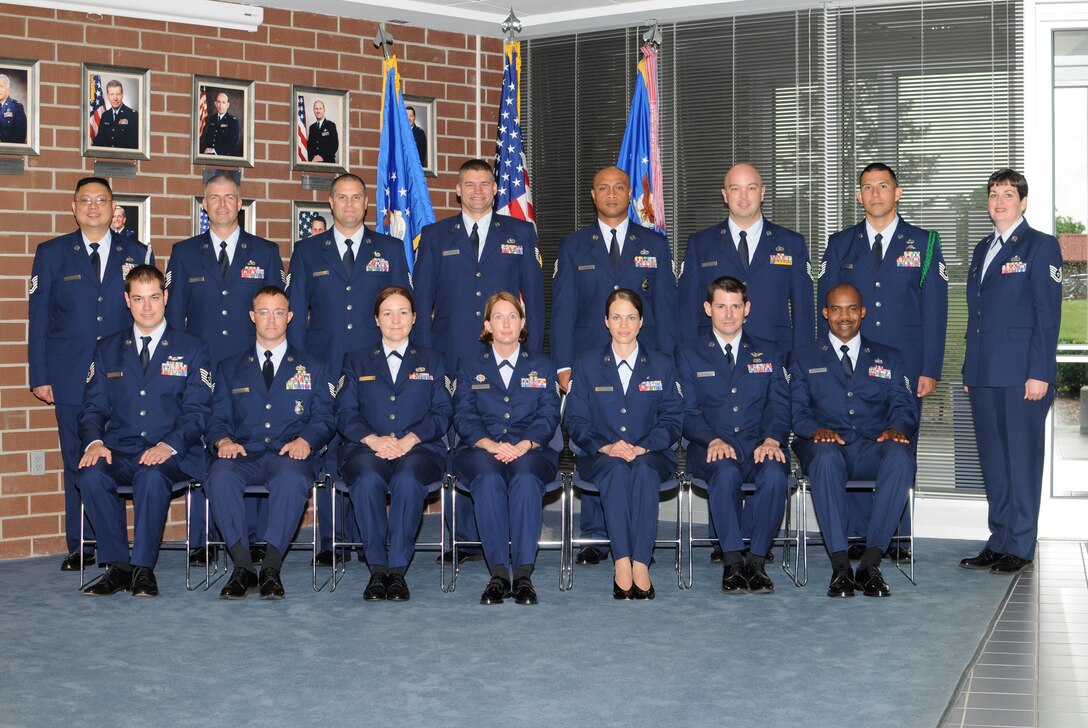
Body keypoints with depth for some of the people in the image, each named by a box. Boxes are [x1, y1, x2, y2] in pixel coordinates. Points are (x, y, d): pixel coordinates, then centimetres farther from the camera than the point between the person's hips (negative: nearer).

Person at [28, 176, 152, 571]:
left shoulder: (138, 254, 9)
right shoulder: (51, 254, 8)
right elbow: (39, 319, 6)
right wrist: (40, 376, 0)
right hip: (71, 376, 0)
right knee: (77, 461, 2)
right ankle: (80, 546, 10)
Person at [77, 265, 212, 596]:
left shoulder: (192, 349, 9)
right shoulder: (107, 349, 18)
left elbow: (197, 411, 0)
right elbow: (92, 407, 12)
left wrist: (169, 445, -19)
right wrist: (94, 442, -11)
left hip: (170, 456, -2)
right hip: (119, 452, 3)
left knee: (152, 475, -37)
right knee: (91, 475, -31)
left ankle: (143, 568, -23)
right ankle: (118, 566, -18)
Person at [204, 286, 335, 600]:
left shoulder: (312, 368, 20)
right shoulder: (229, 368, 23)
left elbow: (324, 418, 11)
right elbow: (218, 418, 15)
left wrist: (304, 440, -12)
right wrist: (224, 440, -9)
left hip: (289, 455, -1)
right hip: (243, 454, 1)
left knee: (292, 478, -39)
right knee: (220, 476, -35)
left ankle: (271, 567, -36)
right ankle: (242, 566, -31)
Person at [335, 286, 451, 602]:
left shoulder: (432, 362, 20)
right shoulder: (356, 361, 21)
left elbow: (441, 413, 7)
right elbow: (345, 413, 8)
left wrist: (409, 439, -12)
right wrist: (373, 439, -13)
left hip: (419, 449, 0)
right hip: (367, 448, 1)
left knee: (407, 479, -37)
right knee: (367, 479, -36)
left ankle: (397, 569, -32)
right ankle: (377, 569, -29)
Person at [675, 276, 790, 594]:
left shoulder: (769, 355, 19)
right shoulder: (688, 354, 13)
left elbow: (780, 406, 7)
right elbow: (687, 411, 3)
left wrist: (772, 439, -14)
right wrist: (712, 440, -17)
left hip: (759, 448, 1)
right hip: (713, 449, -1)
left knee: (774, 473, -34)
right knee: (725, 472, -37)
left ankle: (757, 560, -23)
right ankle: (733, 561, -28)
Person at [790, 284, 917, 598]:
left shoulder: (887, 358, 23)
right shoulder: (805, 358, 18)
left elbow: (904, 404, 11)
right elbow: (796, 409, 7)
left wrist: (896, 428, -14)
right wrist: (816, 430, -17)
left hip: (873, 447, 1)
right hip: (828, 445, -1)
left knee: (900, 456, -35)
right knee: (826, 455, -39)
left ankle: (870, 562, -34)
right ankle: (840, 566, -38)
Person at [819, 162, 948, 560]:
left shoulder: (923, 244, 6)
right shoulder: (840, 244, 11)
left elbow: (934, 311, 3)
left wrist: (930, 370, -4)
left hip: (904, 367, -1)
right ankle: (859, 537, 6)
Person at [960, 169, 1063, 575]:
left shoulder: (1040, 246, -2)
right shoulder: (983, 249, 19)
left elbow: (1048, 314, -8)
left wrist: (1039, 373, -15)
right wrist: (969, 371, 15)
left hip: (1023, 375, -7)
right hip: (985, 375, 7)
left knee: (1022, 458, -2)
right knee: (992, 461, 8)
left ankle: (1021, 548, 4)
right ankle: (999, 542, 15)